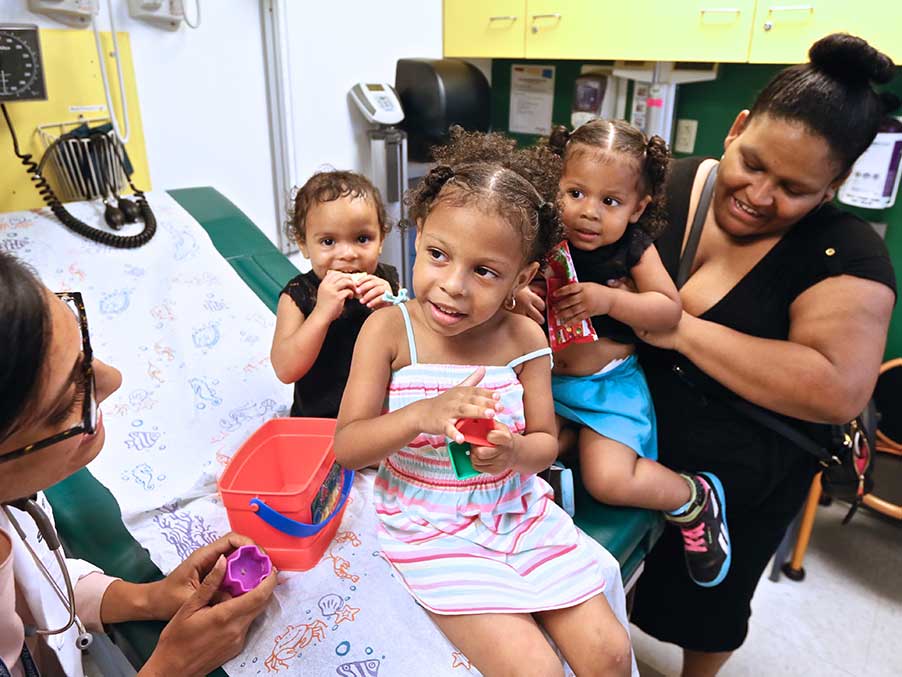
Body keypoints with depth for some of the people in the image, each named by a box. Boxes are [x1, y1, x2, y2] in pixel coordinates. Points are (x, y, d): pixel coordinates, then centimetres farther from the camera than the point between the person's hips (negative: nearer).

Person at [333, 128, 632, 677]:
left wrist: (515, 453, -24)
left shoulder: (524, 338, -7)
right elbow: (346, 447, -14)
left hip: (519, 510, 3)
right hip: (432, 527, -3)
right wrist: (421, 415, -32)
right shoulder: (389, 330, -14)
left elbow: (545, 442, 1)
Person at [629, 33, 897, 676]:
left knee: (708, 608, 23)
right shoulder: (664, 186, -11)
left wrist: (679, 329, -32)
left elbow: (839, 391, -30)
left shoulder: (844, 252, -18)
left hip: (742, 487, -2)